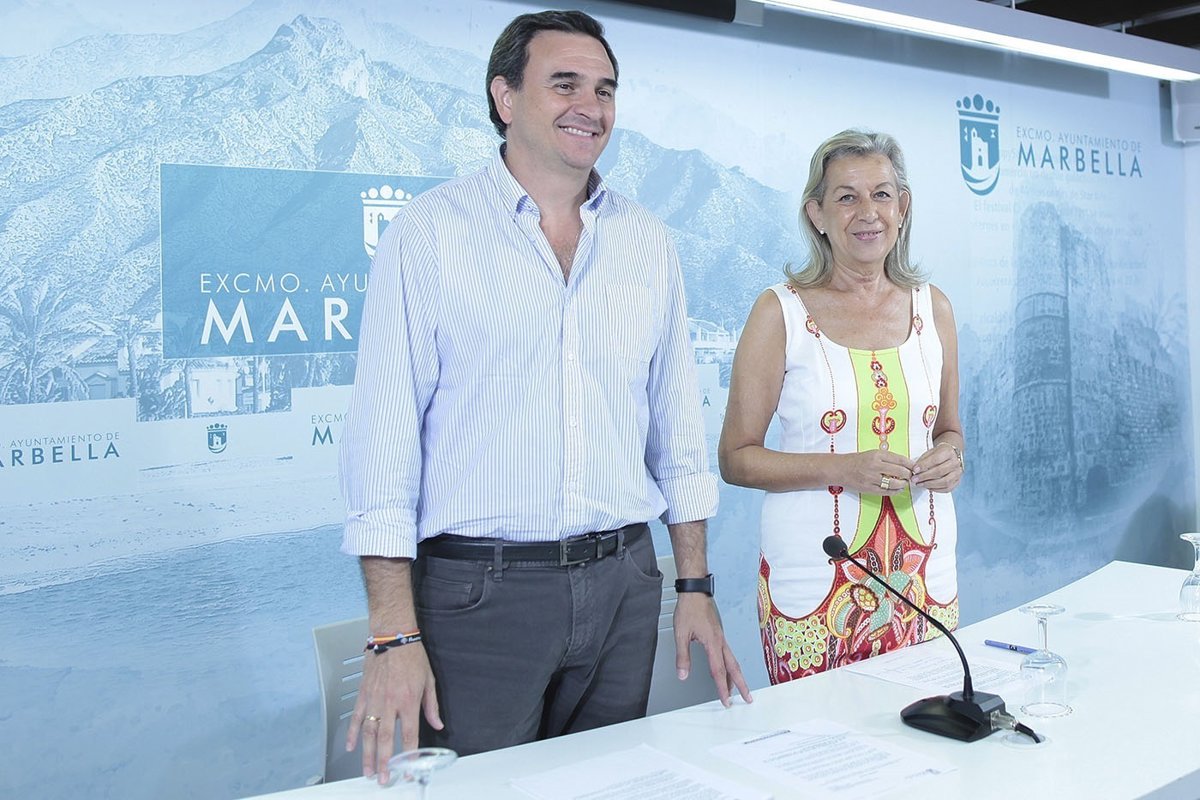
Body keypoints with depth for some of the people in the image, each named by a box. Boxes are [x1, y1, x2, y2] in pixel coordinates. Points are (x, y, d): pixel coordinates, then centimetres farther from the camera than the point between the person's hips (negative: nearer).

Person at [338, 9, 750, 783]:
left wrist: (697, 587, 9)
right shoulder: (431, 231, -5)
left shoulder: (648, 241, 8)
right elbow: (384, 430, -8)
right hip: (480, 592, -4)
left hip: (623, 582, 4)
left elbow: (678, 423, 12)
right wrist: (394, 636, -13)